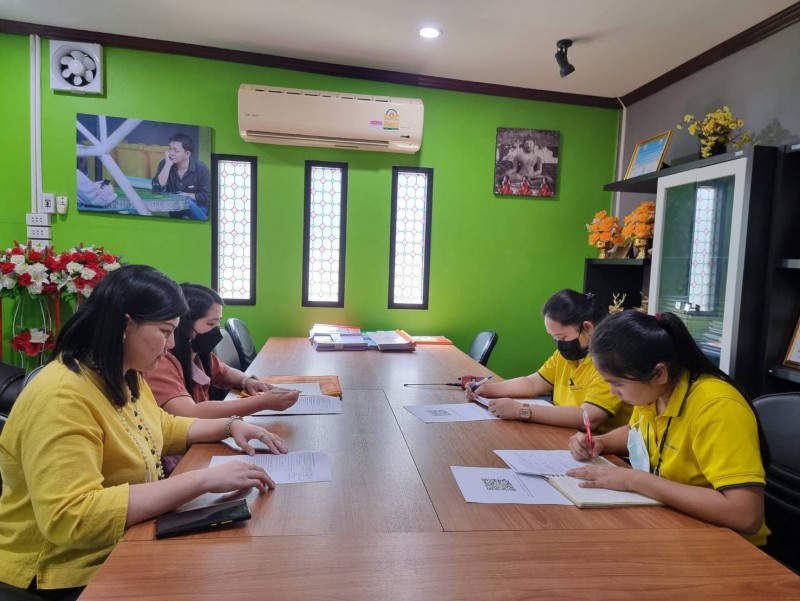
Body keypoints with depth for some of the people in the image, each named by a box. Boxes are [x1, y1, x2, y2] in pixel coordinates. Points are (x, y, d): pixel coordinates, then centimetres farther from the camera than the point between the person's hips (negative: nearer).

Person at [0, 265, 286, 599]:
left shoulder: (125, 378, 2)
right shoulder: (61, 398, -26)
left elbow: (162, 430, 18)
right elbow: (71, 519, -34)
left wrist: (230, 426, 2)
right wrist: (204, 480, -35)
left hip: (125, 546, 8)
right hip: (73, 574, -8)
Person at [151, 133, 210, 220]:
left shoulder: (201, 168, -13)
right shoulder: (165, 164, -6)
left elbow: (206, 196, -14)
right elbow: (157, 189, -20)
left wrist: (184, 195, -17)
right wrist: (168, 164, -24)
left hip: (197, 209, -4)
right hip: (172, 208, 4)